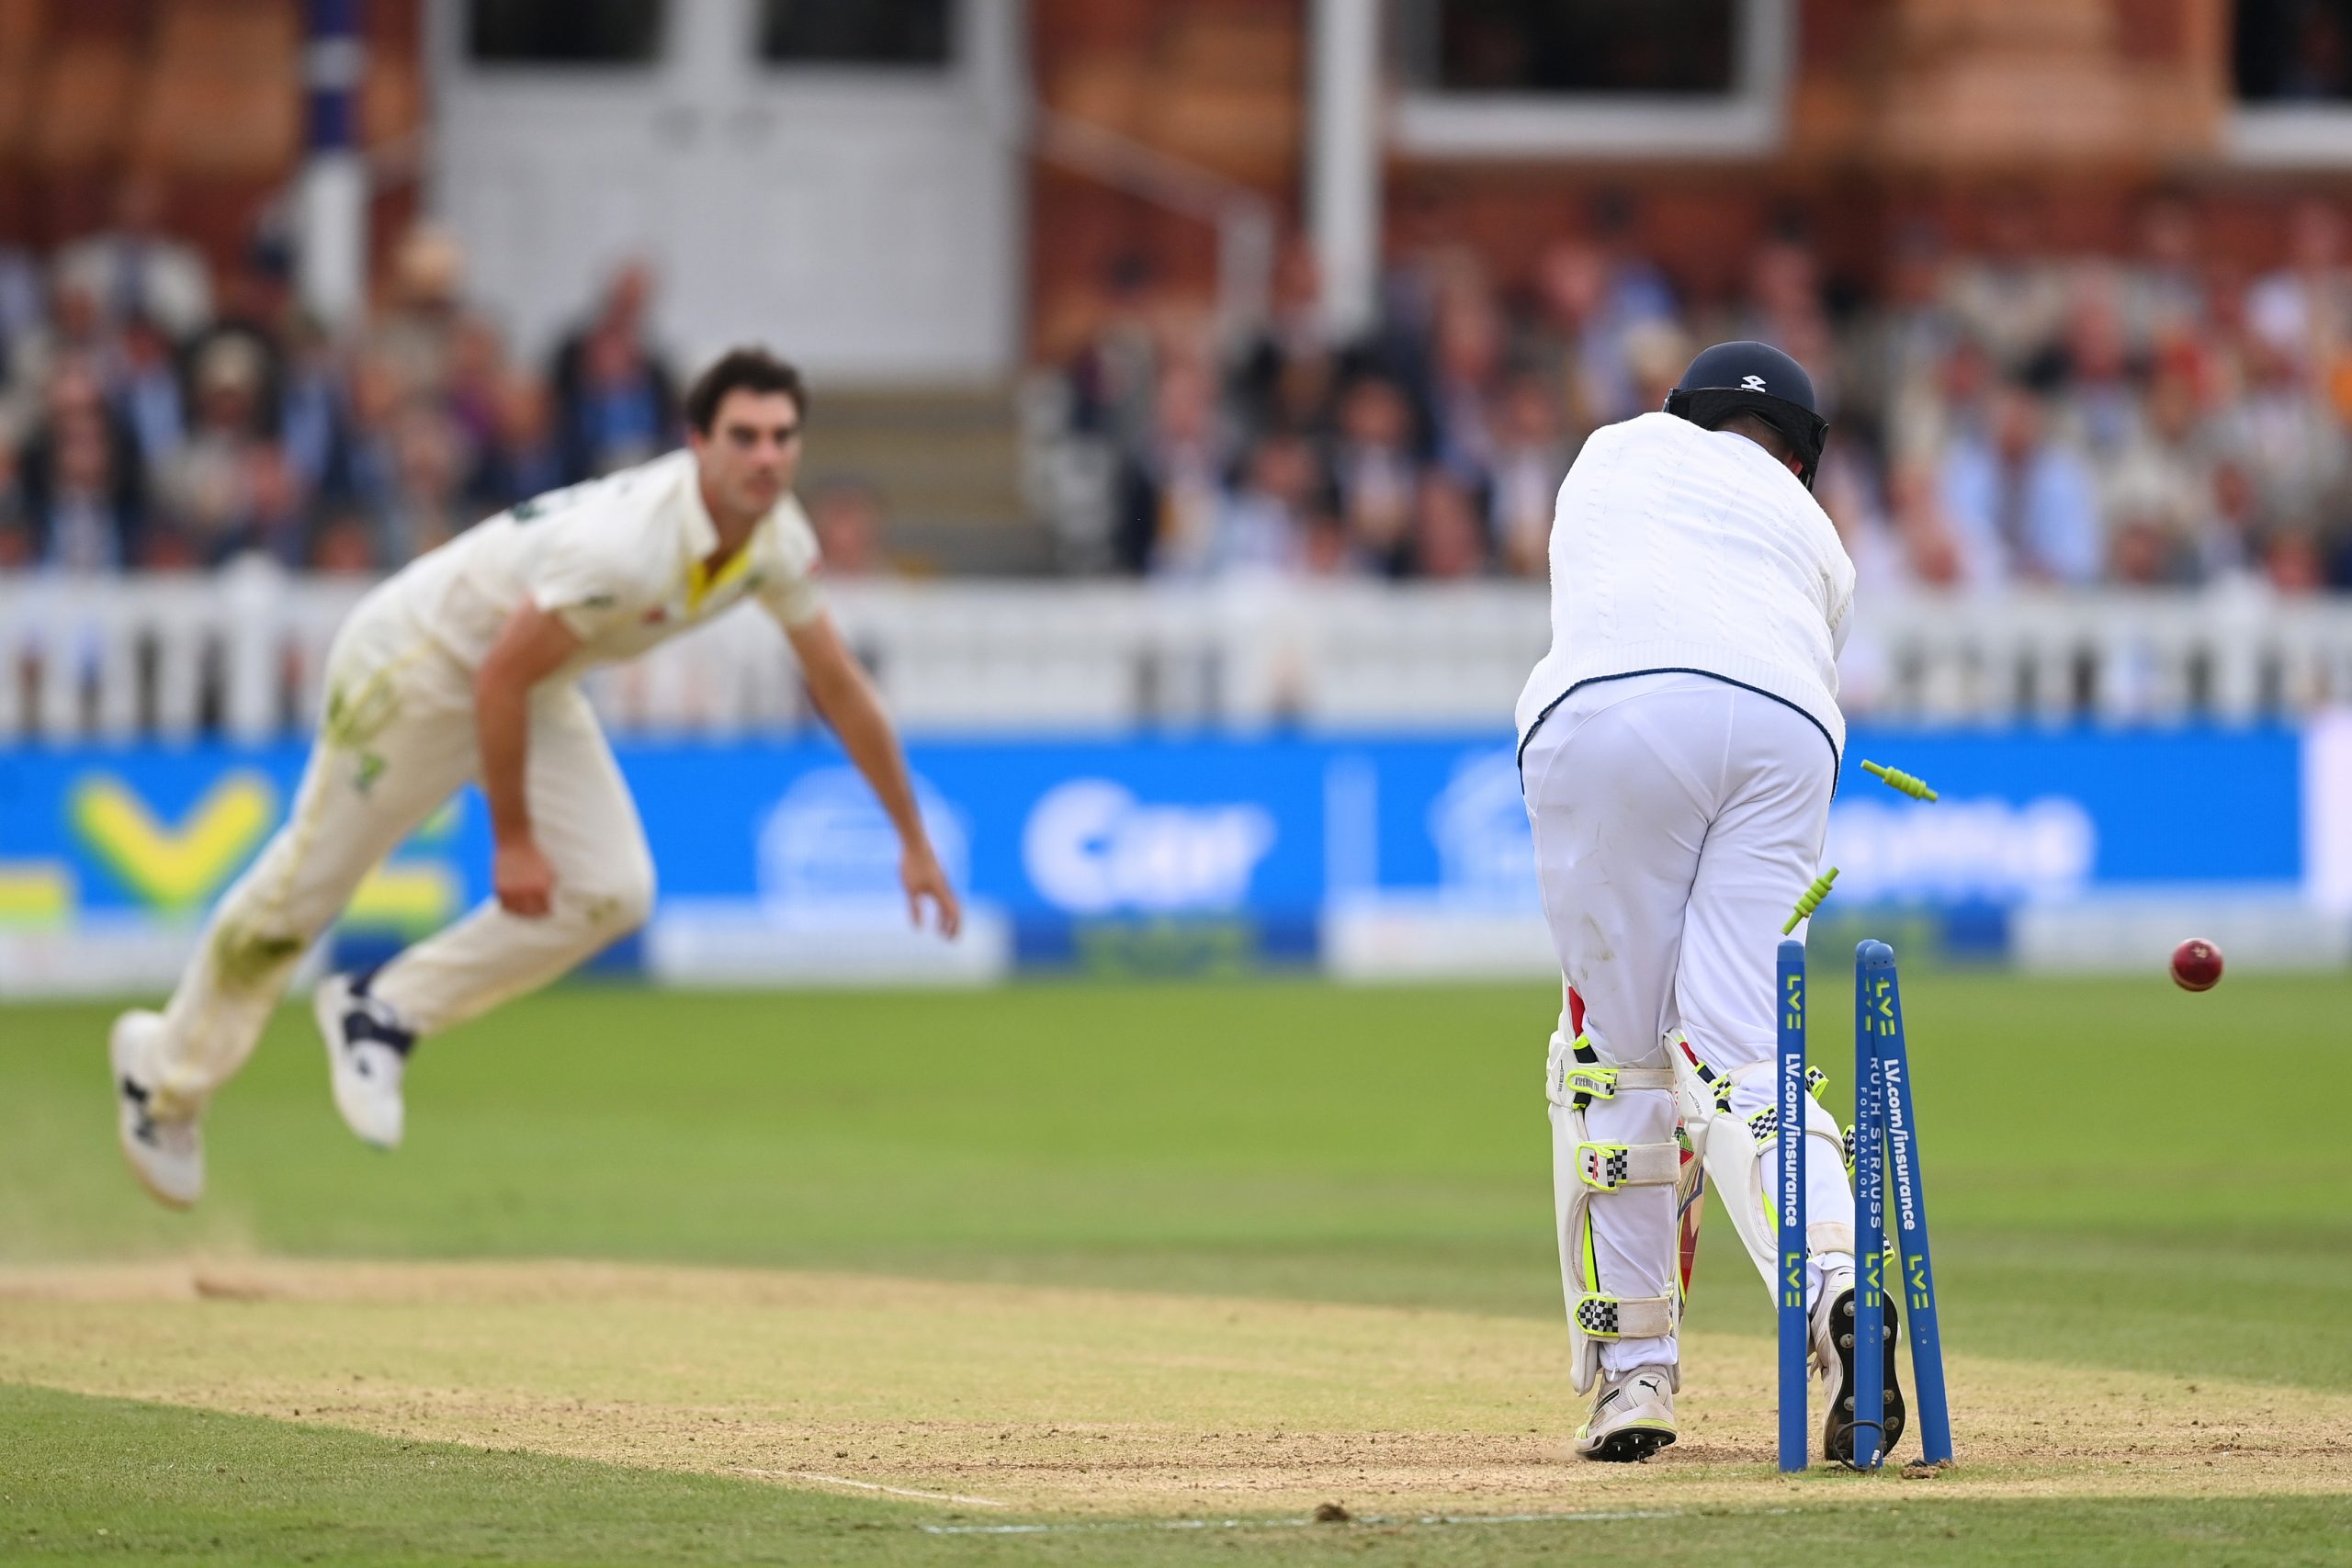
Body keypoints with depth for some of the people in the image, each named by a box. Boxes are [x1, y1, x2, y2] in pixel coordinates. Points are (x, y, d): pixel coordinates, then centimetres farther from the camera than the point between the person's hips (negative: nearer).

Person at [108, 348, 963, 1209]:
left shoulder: (775, 539, -12)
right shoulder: (628, 546, -37)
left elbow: (840, 685, 2)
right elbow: (498, 679, -30)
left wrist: (913, 839, 6)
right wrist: (513, 841, -21)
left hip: (532, 690, 8)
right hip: (415, 664, -8)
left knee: (609, 893, -7)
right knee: (304, 886, 4)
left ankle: (383, 1012, 10)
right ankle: (166, 1067, 27)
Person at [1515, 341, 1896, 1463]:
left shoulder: (1617, 449, 35)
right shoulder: (1816, 540, 35)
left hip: (1611, 708, -2)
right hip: (1786, 734, 2)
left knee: (1615, 1045, 10)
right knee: (1742, 1063, 0)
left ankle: (1632, 1368, 8)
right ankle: (1833, 1280, -28)